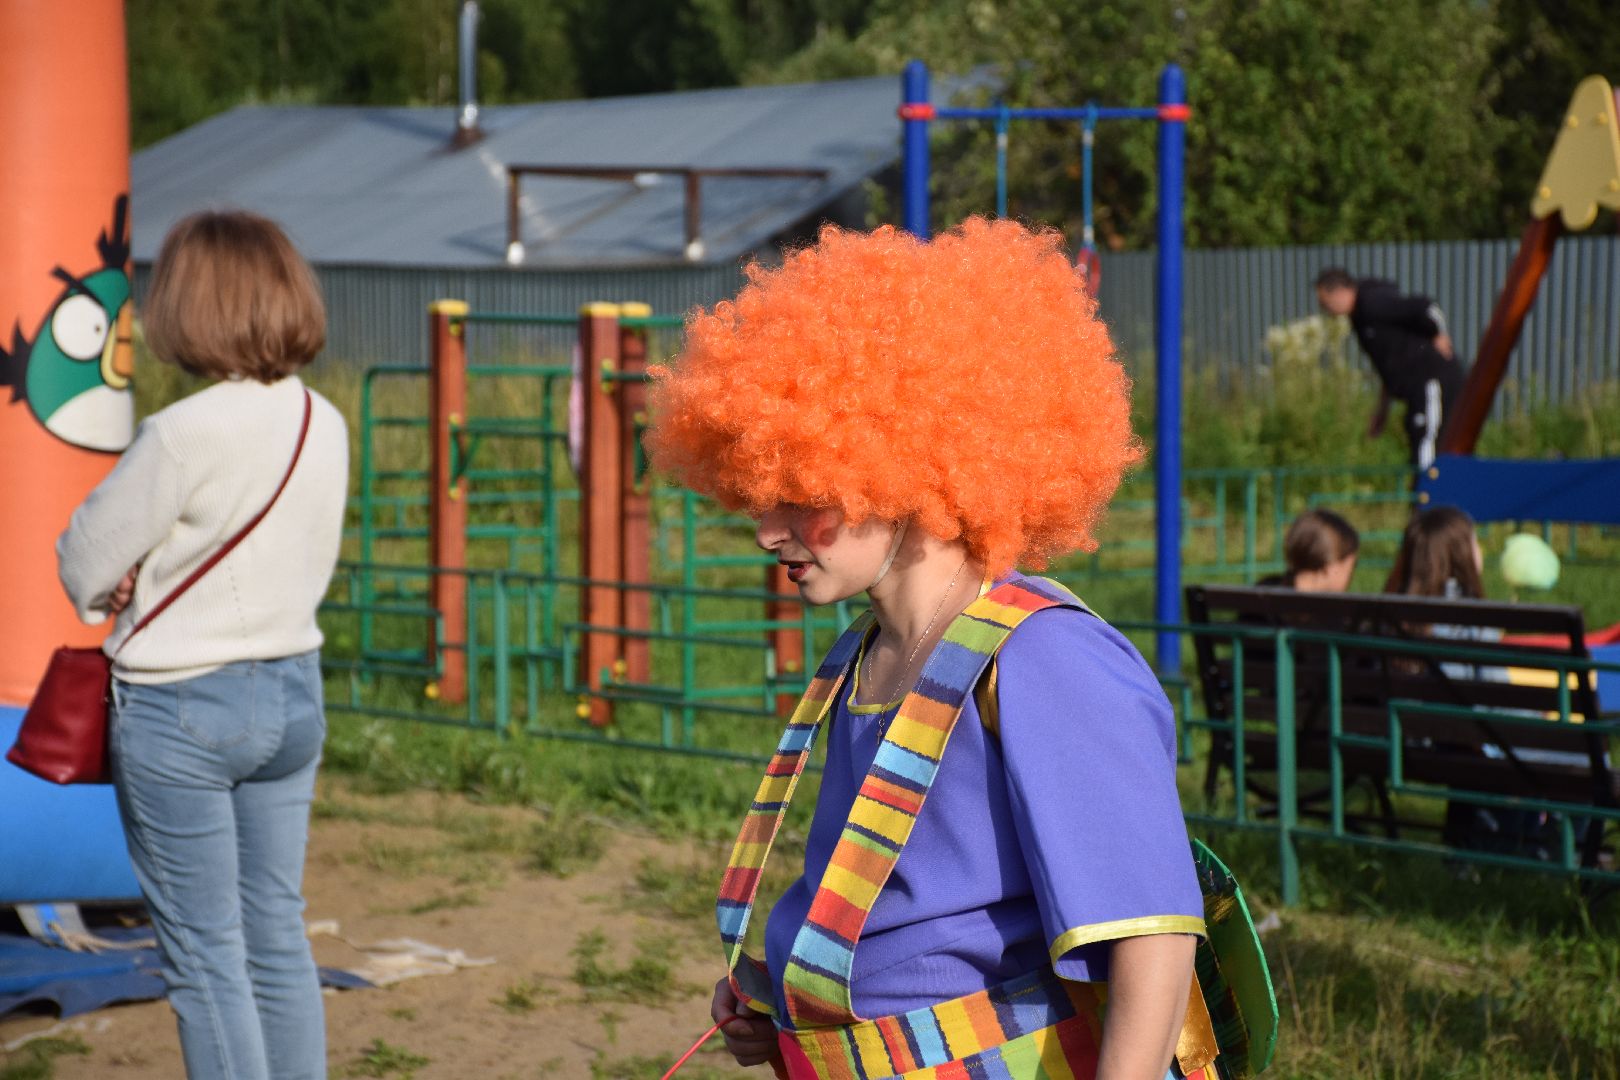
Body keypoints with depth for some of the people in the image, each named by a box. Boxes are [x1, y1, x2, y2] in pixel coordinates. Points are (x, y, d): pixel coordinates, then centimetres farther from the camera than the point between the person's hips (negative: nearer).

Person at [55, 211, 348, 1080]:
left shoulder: (184, 435, -20)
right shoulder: (326, 426, 1)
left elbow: (85, 566, -13)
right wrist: (163, 577, 1)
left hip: (181, 711, -6)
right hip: (293, 691, 7)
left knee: (204, 952, 3)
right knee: (277, 937, 14)